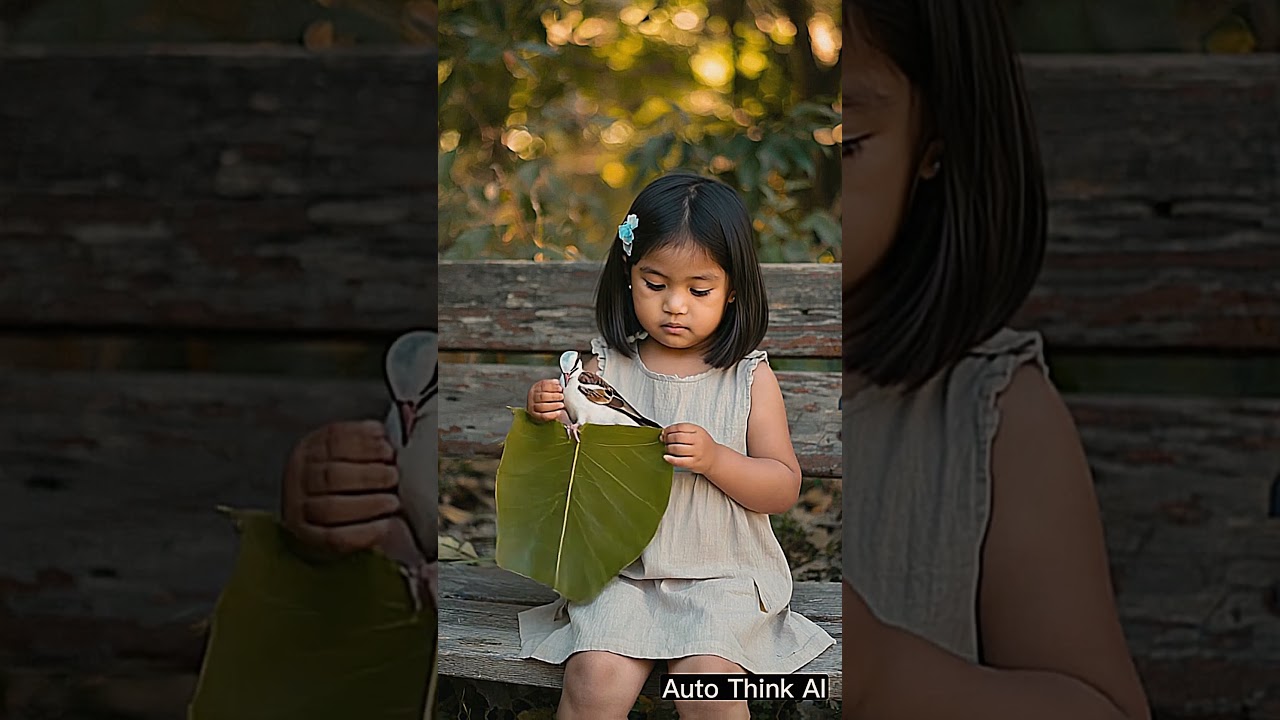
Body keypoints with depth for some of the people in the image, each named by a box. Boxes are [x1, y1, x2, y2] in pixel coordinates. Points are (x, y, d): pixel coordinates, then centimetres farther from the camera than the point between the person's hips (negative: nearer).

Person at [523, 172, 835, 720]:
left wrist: (715, 459, -19)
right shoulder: (605, 369, 2)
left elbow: (784, 487, -1)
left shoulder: (749, 378, 0)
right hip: (621, 572, 1)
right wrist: (547, 415, -13)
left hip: (723, 576, -1)